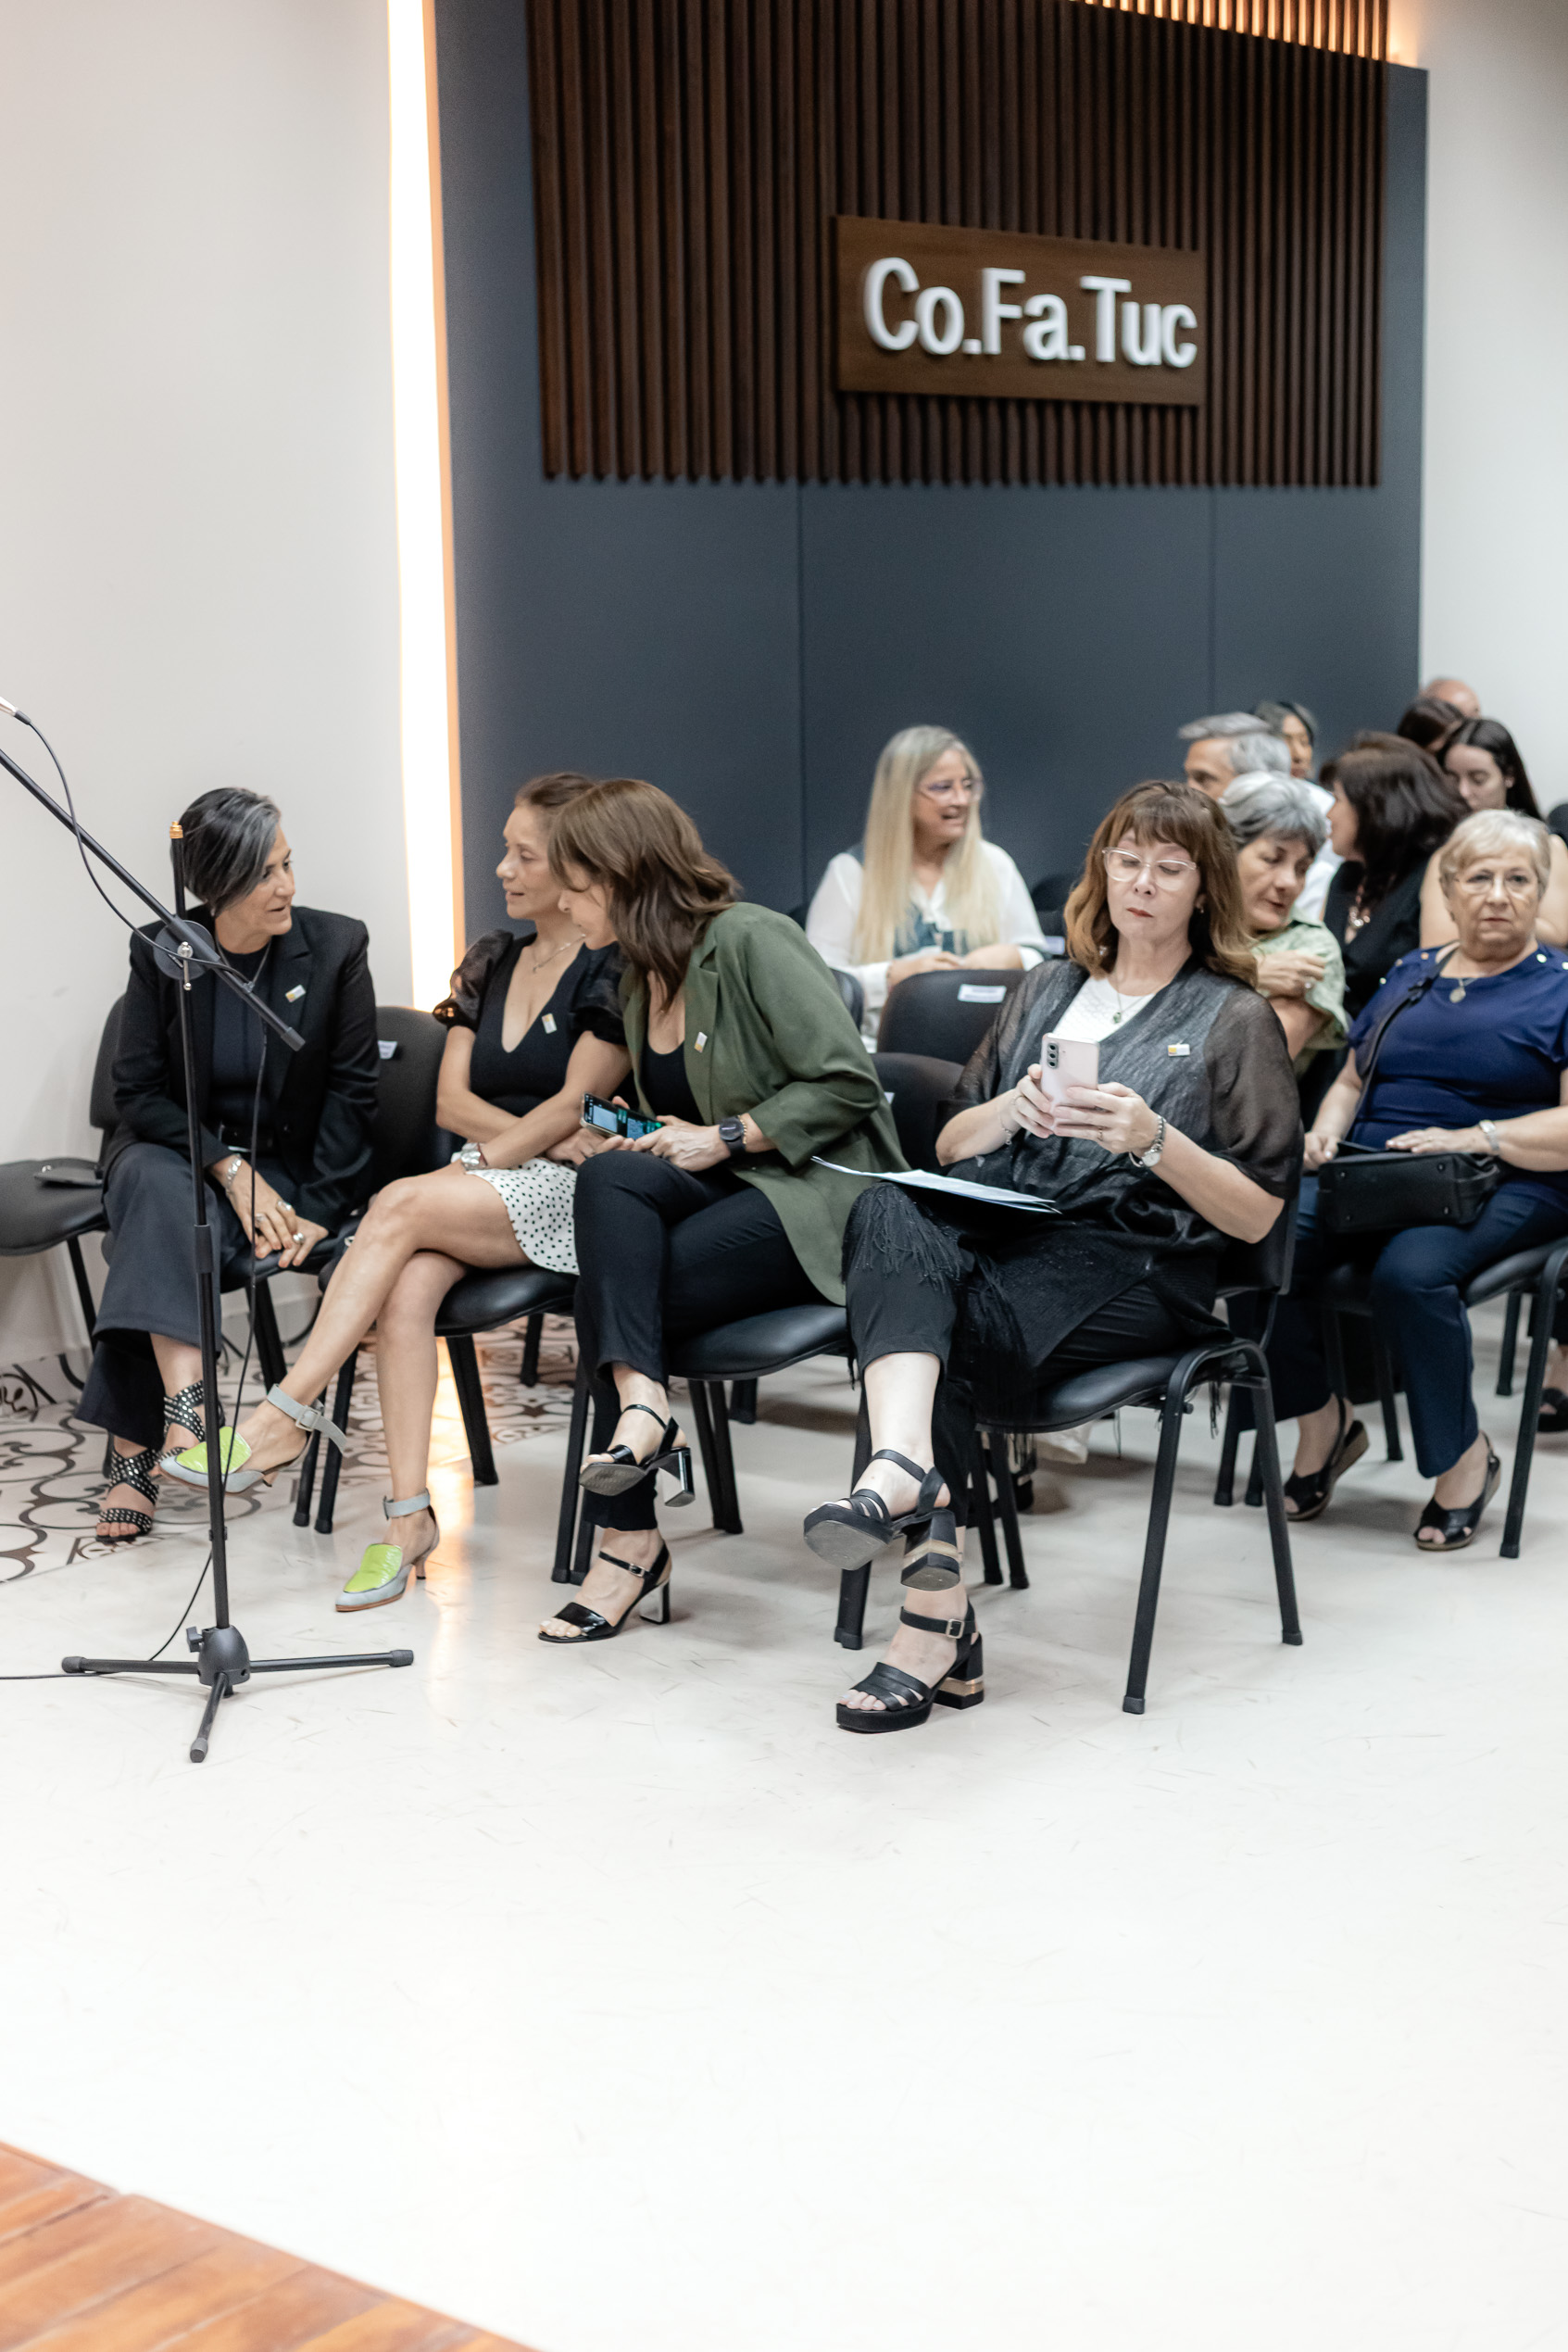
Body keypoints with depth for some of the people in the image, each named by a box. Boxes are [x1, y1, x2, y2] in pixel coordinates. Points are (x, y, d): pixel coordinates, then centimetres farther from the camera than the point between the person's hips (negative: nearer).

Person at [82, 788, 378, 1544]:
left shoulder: (335, 947, -4)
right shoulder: (161, 952, -3)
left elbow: (352, 1091, -3)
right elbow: (136, 1090, -2)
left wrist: (318, 1209, -13)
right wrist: (228, 1168, -15)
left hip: (283, 1165, -1)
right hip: (173, 1150, 1)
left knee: (170, 1230, -31)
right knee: (156, 1186, -36)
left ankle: (137, 1449, -34)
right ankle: (183, 1402, -48)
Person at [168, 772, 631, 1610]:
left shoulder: (613, 971, -3)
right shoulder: (491, 962, 18)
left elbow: (574, 1107, -9)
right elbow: (451, 1100, 11)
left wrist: (491, 1155, -8)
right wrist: (544, 1132, -5)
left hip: (568, 1194, -6)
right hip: (483, 1181, 6)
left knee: (401, 1205, -30)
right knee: (408, 1286, -27)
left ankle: (285, 1415, -30)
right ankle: (409, 1513, -31)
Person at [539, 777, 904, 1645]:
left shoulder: (752, 941, -10)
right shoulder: (638, 984, 17)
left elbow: (846, 1085, -16)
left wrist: (723, 1138, -15)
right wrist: (636, 1146, 5)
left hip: (817, 1196, -7)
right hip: (725, 1192, 7)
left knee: (613, 1294, -26)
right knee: (609, 1177, -27)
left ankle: (628, 1539, -23)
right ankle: (639, 1401, -35)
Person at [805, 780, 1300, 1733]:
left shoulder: (1236, 1020, 11)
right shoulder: (1047, 992, 26)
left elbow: (1256, 1215, 4)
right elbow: (949, 1146, 21)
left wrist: (1155, 1140, -12)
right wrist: (1013, 1109, -1)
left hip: (1138, 1263, -4)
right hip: (1000, 1227, 4)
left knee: (949, 1335, -32)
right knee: (889, 1211, -32)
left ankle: (932, 1625, -33)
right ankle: (905, 1467, -54)